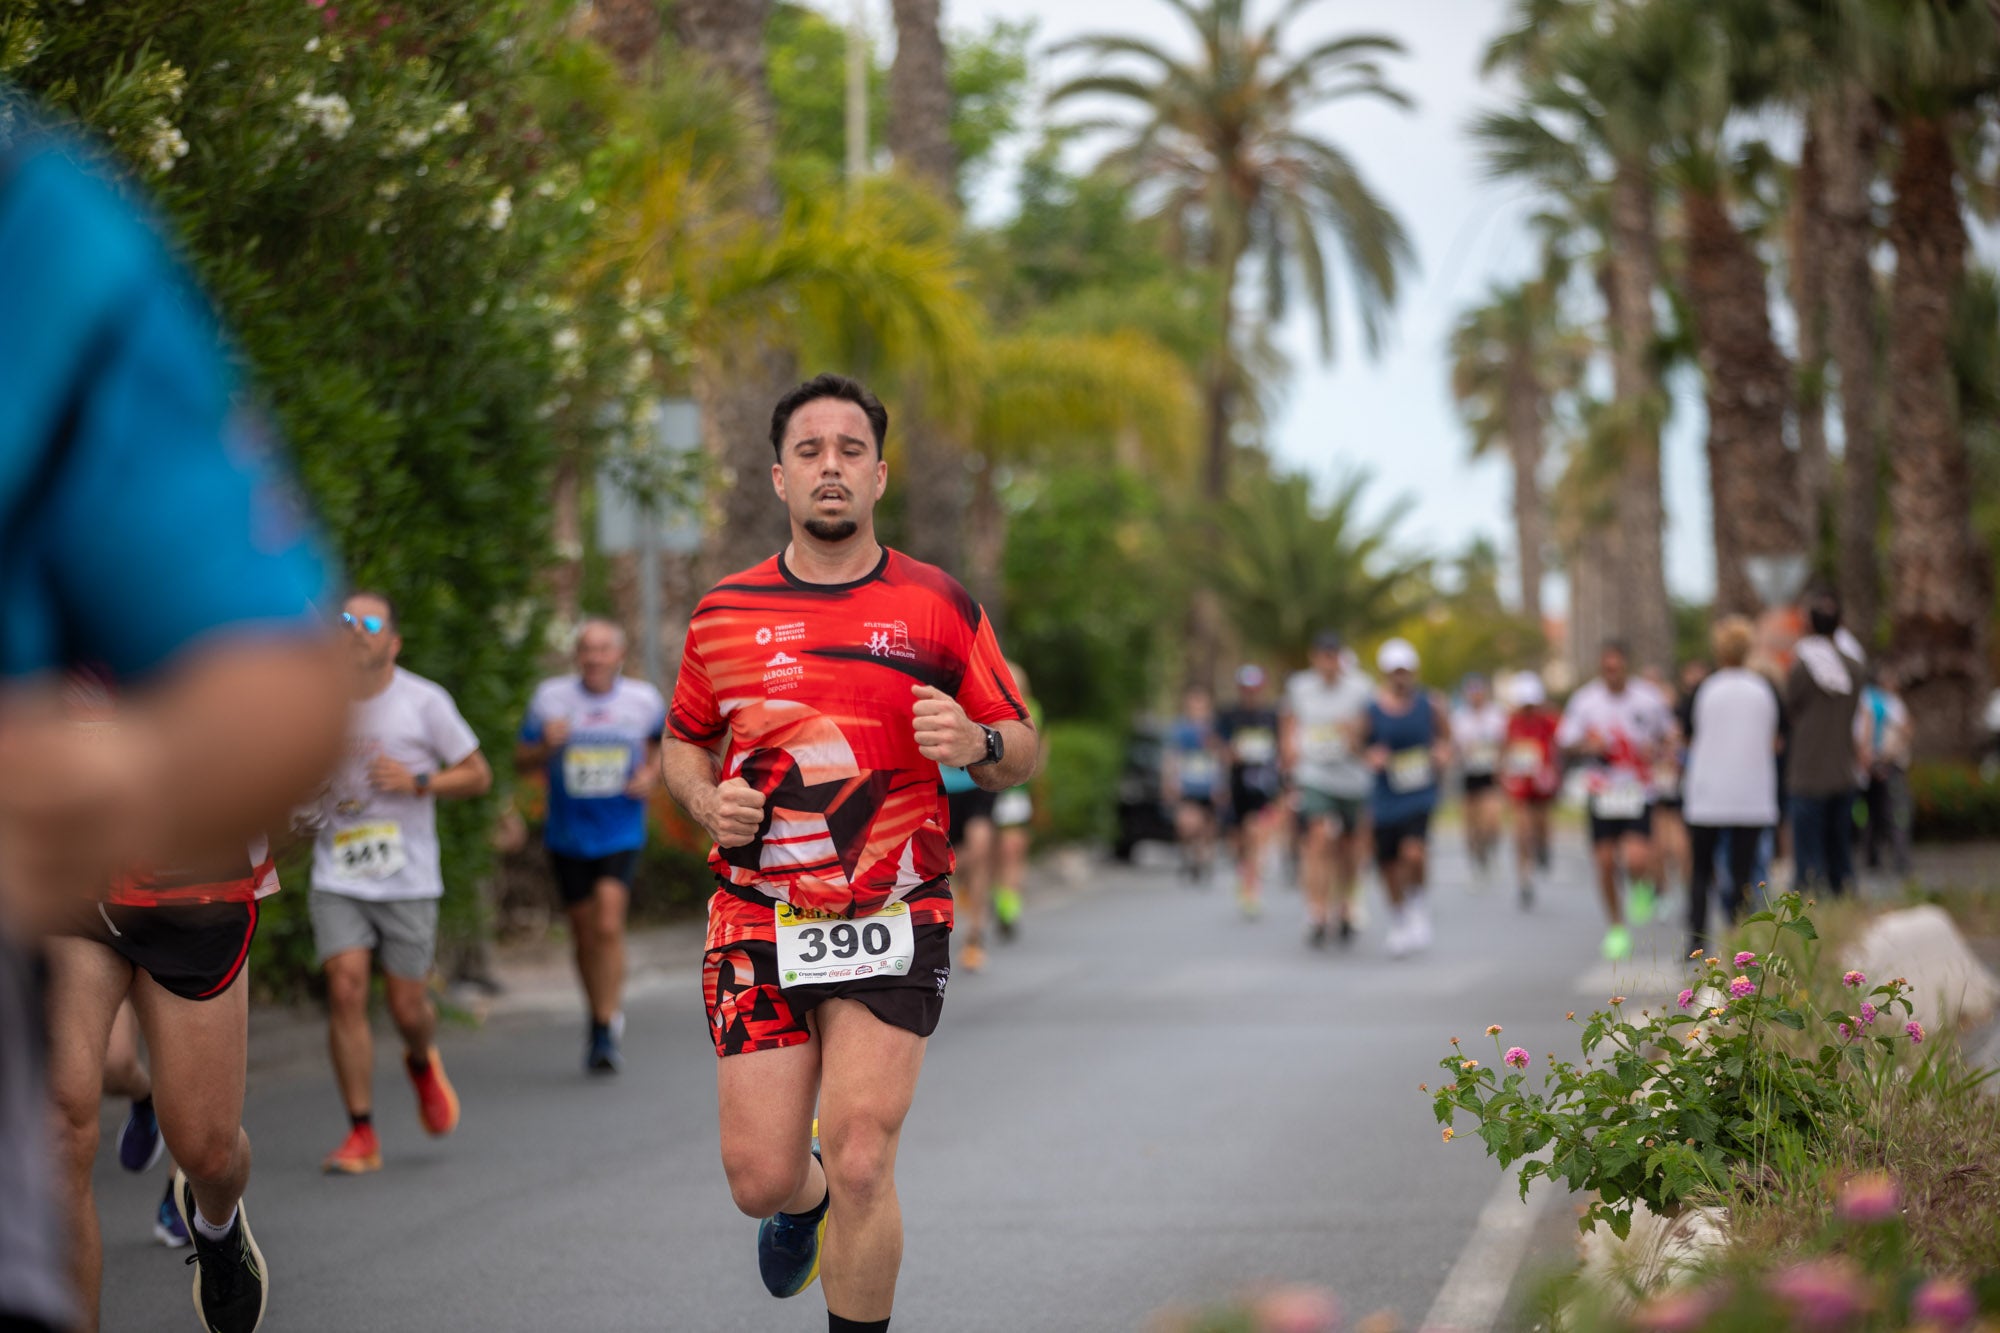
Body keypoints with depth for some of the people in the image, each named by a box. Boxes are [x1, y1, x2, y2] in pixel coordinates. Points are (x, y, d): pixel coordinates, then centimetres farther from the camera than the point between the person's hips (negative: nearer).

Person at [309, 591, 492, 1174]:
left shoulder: (424, 701, -4)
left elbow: (478, 775, 2)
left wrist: (417, 782, -14)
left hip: (407, 881, -1)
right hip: (337, 879, 1)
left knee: (407, 1005, 1)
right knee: (345, 989, -13)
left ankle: (422, 1063, 40)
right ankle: (361, 1135, -5)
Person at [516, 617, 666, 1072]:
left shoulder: (644, 700, 0)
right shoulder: (551, 697, 0)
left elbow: (664, 745, 18)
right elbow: (521, 760, 5)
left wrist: (651, 775, -3)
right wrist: (546, 746, -17)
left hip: (621, 834, -2)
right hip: (567, 836, 2)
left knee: (608, 924, -18)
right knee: (584, 932, 8)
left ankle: (605, 1032, -14)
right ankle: (602, 1016, 28)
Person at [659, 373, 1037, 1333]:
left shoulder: (939, 607, 2)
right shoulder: (724, 612, 7)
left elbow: (1021, 752, 7)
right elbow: (684, 741, 20)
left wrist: (975, 742, -16)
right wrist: (707, 799, -2)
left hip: (892, 922, -2)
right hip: (756, 920, 2)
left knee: (861, 1166, -14)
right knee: (759, 1179, 0)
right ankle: (805, 1204, 39)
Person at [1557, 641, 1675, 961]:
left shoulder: (1649, 699, -2)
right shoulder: (1584, 700, -2)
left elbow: (1668, 734, 13)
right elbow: (1565, 742, 4)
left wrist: (1655, 749, -9)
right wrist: (1588, 747, -16)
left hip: (1638, 793, -2)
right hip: (1602, 791, 2)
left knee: (1637, 859, -18)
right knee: (1605, 863, 4)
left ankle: (1642, 888, 19)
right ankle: (1615, 928, 22)